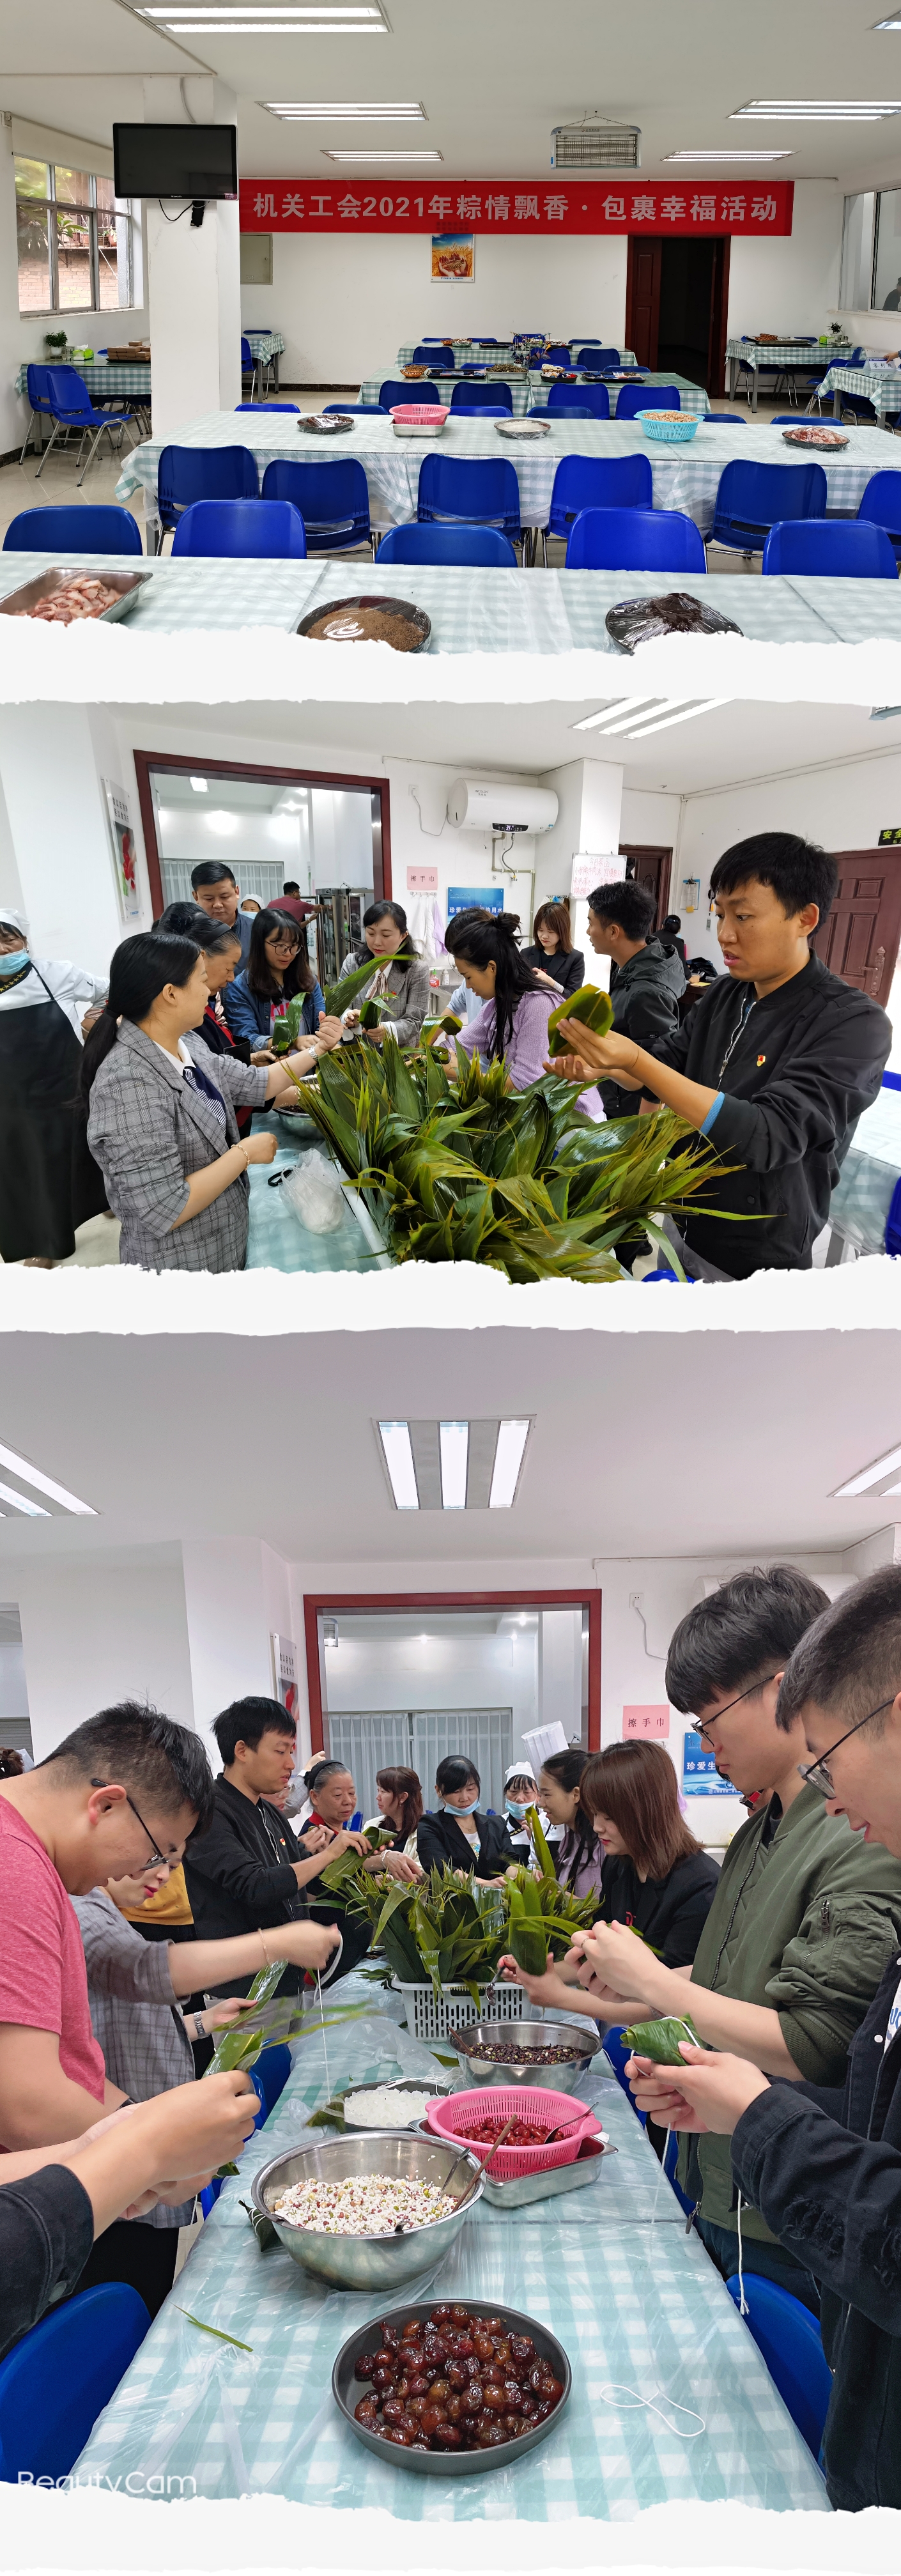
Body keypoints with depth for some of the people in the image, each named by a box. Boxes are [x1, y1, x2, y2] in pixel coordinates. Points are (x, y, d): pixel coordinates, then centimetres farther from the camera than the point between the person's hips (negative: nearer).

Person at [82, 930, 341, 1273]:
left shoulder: (186, 1044, -1)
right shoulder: (128, 1083, -30)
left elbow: (254, 1084, 16)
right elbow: (164, 1211, -32)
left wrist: (316, 1050, 13)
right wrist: (245, 1153, -22)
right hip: (178, 1261, -9)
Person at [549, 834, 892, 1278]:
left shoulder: (855, 1024, -21)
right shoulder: (723, 995, 1)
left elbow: (768, 1137, -31)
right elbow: (665, 1067, 14)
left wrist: (635, 1060, -36)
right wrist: (602, 1064, -10)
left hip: (754, 1268, -6)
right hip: (678, 1227, 6)